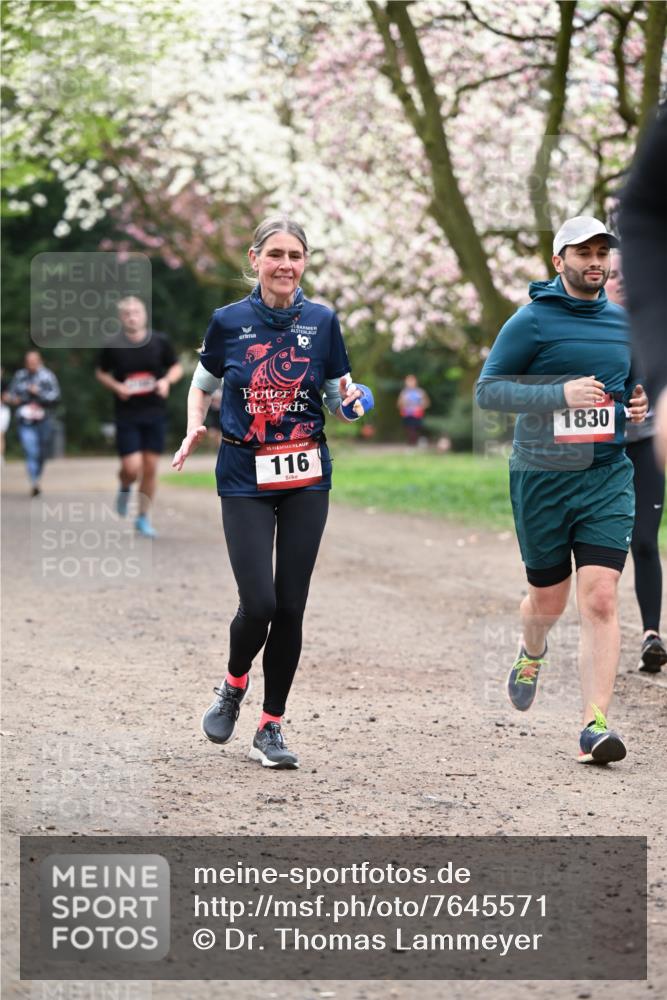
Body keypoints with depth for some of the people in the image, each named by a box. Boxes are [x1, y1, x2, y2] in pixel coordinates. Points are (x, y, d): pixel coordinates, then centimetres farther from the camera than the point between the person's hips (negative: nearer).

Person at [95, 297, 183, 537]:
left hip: (155, 413, 2)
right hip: (127, 415, -2)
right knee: (132, 468, -10)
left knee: (151, 467, 4)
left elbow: (176, 367, 11)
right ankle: (124, 488, 27)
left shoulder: (160, 341, -1)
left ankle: (143, 518, 18)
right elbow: (101, 373, 9)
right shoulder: (113, 346, -5)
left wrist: (167, 380, -10)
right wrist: (116, 386, -10)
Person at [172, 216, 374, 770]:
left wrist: (352, 401, -12)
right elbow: (203, 384, 14)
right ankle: (233, 686, 19)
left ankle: (271, 726, 13)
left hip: (306, 479, 1)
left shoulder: (322, 321, 1)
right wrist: (195, 429, -4)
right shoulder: (229, 321, -2)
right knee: (259, 603, -12)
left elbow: (338, 398, 10)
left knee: (291, 606, 0)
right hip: (245, 479, -1)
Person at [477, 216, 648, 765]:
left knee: (600, 598, -12)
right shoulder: (531, 321, -5)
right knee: (548, 599, 10)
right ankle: (531, 653, 47)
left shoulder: (624, 322, 10)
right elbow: (487, 389, -9)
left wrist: (639, 403, 1)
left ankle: (595, 724, -13)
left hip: (607, 476, 2)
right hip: (542, 478, -2)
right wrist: (560, 395, -20)